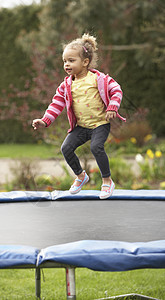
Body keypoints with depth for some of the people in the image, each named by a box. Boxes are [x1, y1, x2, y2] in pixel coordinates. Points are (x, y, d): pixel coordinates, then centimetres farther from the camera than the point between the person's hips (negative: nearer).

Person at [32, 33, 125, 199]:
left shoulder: (98, 78, -8)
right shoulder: (66, 85, 4)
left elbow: (116, 90, -7)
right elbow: (57, 103, 5)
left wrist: (112, 108, -20)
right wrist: (45, 120, -5)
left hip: (100, 124, -5)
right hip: (81, 126, 5)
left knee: (96, 147, -28)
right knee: (66, 148, -9)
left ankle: (107, 181, -8)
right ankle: (80, 176, 18)